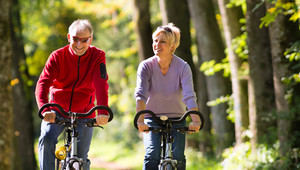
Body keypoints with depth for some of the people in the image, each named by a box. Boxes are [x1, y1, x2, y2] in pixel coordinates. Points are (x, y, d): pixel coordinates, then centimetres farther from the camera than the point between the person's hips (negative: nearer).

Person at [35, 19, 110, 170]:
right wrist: (45, 109, -42)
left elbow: (101, 84, -21)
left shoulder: (97, 56, -8)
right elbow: (43, 83, -22)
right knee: (47, 138, -27)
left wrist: (103, 112, -39)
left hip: (84, 113, 0)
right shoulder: (57, 56, -10)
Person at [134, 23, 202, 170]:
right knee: (152, 157, -20)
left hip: (177, 120, 0)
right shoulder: (146, 66, -14)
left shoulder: (183, 67, -15)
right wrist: (141, 120, -44)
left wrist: (196, 121, -43)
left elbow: (189, 96, -27)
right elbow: (140, 94, -27)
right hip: (152, 120, 0)